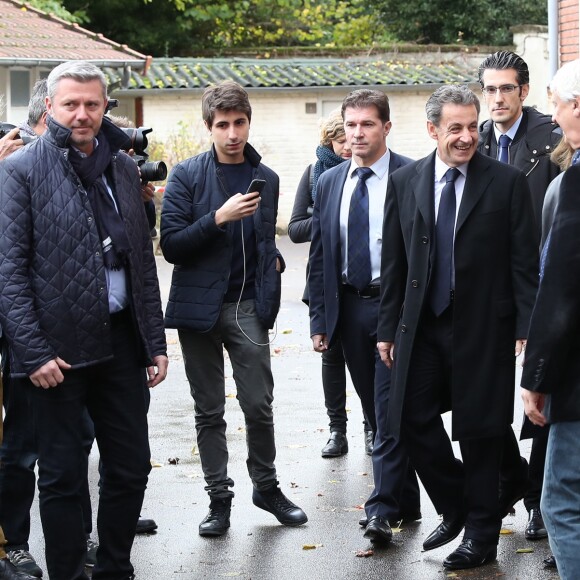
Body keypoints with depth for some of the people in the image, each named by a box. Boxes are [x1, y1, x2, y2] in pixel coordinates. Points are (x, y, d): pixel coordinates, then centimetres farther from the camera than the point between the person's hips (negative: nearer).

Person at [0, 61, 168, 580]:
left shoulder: (123, 167, 11)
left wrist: (155, 341, 10)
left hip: (120, 340, 5)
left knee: (131, 469, 10)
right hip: (59, 349, -5)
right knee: (62, 478, 4)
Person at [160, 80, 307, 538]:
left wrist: (274, 259, 2)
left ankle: (266, 486, 19)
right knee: (209, 411, 6)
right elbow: (171, 244, -10)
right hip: (199, 306, -2)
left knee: (259, 405, 1)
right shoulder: (188, 175, -3)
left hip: (248, 306, 2)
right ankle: (219, 498, 15)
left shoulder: (265, 177, 8)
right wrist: (219, 218, -20)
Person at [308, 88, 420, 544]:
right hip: (349, 306, 5)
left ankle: (383, 509, -9)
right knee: (376, 411, 11)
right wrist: (320, 319, 7)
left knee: (391, 410, -9)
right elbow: (319, 256, 12)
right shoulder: (329, 183, 9)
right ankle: (406, 501, 22)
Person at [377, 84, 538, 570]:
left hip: (483, 329, -3)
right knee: (412, 421, 2)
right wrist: (388, 327, 7)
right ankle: (455, 509, 25)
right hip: (422, 327, 3)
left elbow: (524, 263, -4)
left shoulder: (508, 182, -4)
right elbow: (394, 262, 8)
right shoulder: (405, 183, 5)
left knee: (479, 433, 4)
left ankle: (481, 535, 19)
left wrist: (525, 329, -9)